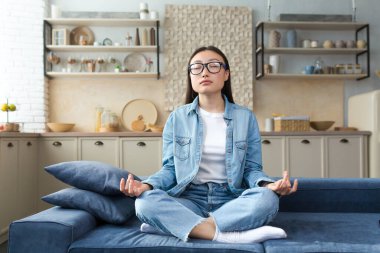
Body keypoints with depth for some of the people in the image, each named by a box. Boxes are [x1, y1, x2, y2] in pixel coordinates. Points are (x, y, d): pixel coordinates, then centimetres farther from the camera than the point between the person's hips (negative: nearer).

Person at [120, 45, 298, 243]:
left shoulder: (245, 117, 5)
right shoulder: (177, 118, 5)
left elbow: (252, 168, 5)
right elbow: (170, 168, 4)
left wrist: (268, 185, -19)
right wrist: (147, 185, -17)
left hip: (231, 200, 1)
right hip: (189, 200, 0)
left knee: (267, 199, -31)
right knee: (145, 202, -29)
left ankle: (174, 224, -23)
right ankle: (231, 235, -30)